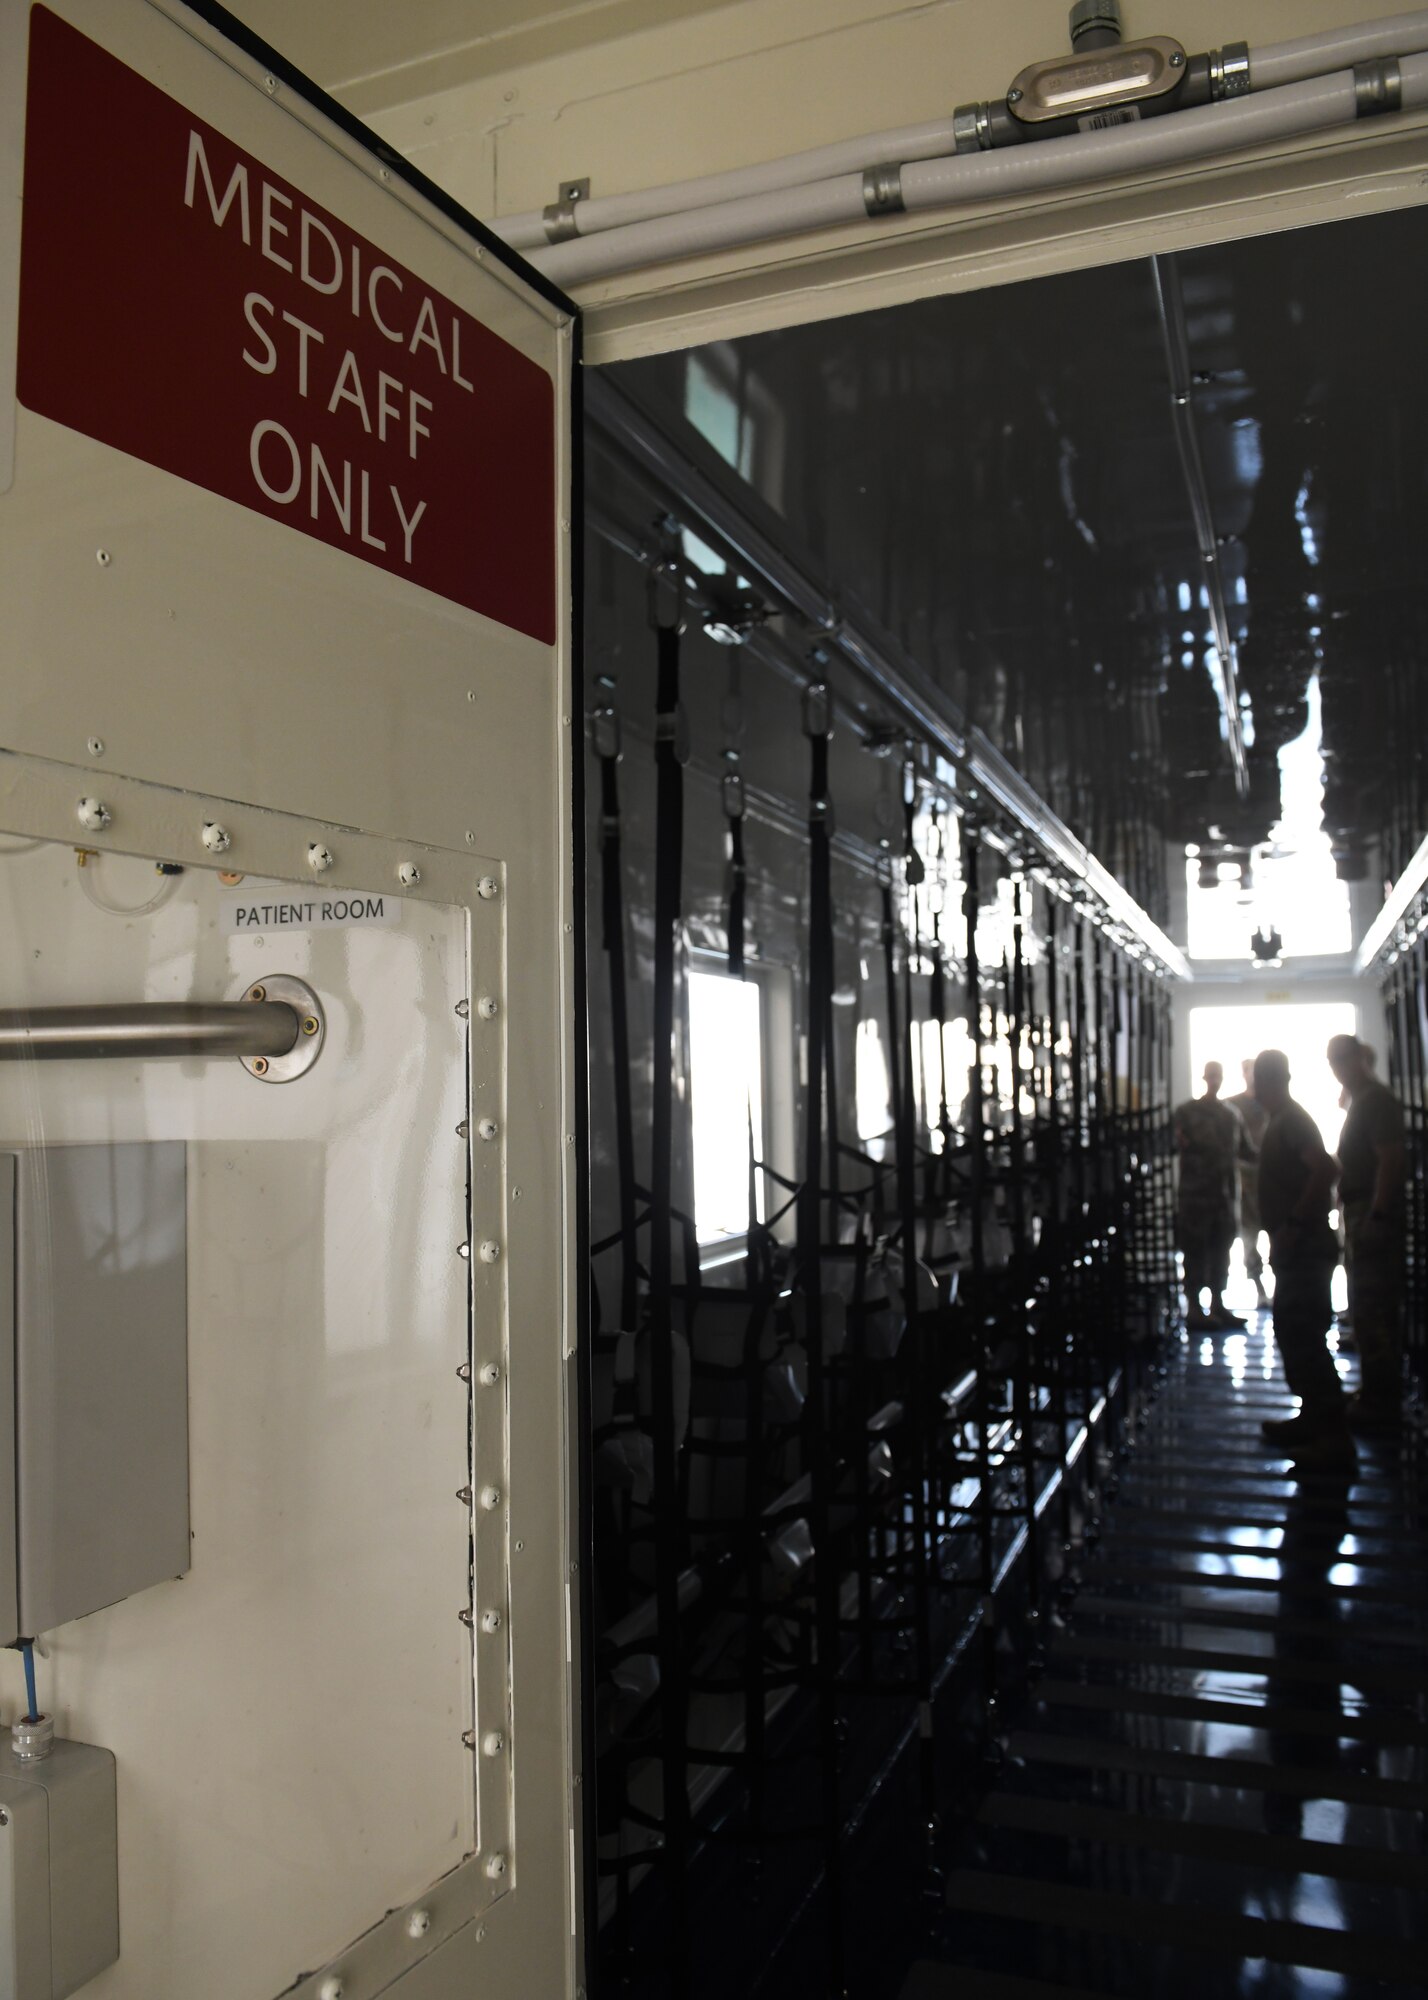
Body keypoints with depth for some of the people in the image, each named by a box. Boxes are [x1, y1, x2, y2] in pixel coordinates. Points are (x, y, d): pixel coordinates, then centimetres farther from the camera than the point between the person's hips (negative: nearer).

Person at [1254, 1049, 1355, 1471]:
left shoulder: (1291, 1121, -15)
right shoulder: (1285, 1120, 16)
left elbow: (1326, 1169, -29)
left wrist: (1293, 1225, -26)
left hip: (1304, 1250, -11)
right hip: (1298, 1250, 11)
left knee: (1305, 1339, -11)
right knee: (1294, 1333, 17)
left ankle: (1335, 1440, -10)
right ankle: (1313, 1418, 26)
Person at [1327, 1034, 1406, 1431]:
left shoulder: (1376, 1101, -13)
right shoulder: (1362, 1101, 18)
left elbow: (1391, 1160, -21)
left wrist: (1378, 1217, -25)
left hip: (1376, 1216, -11)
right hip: (1362, 1215, 11)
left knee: (1372, 1310, -8)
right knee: (1366, 1309, 16)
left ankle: (1381, 1403, -3)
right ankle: (1377, 1394, 25)